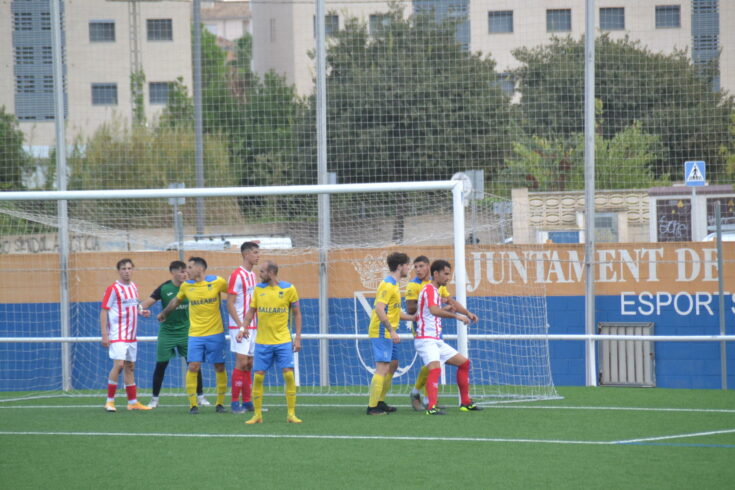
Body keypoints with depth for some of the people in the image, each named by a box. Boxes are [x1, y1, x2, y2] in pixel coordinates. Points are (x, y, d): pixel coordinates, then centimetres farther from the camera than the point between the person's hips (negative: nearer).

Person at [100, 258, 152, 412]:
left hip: (131, 335, 7)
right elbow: (104, 311, -11)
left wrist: (142, 312, 3)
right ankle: (110, 401, -9)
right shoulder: (113, 289, -10)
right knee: (118, 364, -17)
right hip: (117, 335, -7)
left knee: (130, 367, 10)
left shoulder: (134, 287, 12)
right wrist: (104, 334, -17)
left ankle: (133, 402, 16)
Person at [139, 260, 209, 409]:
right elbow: (148, 301, -15)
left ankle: (200, 396, 10)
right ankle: (154, 398, 12)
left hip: (185, 331, 2)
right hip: (167, 332, -2)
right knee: (161, 365, 1)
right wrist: (140, 309, -34)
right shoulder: (164, 288, -8)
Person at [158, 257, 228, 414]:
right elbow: (176, 301, 21)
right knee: (193, 367, -10)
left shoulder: (217, 282, -6)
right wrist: (164, 314, 34)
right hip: (195, 334, 1)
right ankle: (193, 404, -3)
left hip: (216, 333, -1)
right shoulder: (186, 286, 3)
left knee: (219, 367, 3)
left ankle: (220, 403, 16)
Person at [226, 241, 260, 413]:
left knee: (249, 364, 8)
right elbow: (230, 304, -14)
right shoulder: (237, 275, -10)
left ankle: (247, 401, 11)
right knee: (241, 362, -10)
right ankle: (235, 402, -5)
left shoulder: (253, 276, 15)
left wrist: (258, 323, 15)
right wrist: (241, 325, -20)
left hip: (252, 327, 8)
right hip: (239, 326, -8)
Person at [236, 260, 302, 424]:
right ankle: (257, 414, 9)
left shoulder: (289, 289, -3)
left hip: (283, 340, -2)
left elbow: (297, 313, 3)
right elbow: (251, 311, 11)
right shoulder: (258, 289, 5)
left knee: (289, 374, -9)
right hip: (262, 341, 2)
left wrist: (298, 337, -2)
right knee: (258, 376, -1)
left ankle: (291, 414, 0)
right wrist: (243, 328, -5)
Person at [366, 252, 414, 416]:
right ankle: (372, 407, -11)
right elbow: (379, 309, -25)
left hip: (387, 333, 11)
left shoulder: (393, 285, 17)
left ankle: (380, 402, 24)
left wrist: (413, 317, 23)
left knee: (393, 365, 17)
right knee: (382, 368, -11)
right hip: (382, 333, -11)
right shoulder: (388, 285, -15)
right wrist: (392, 331, -27)